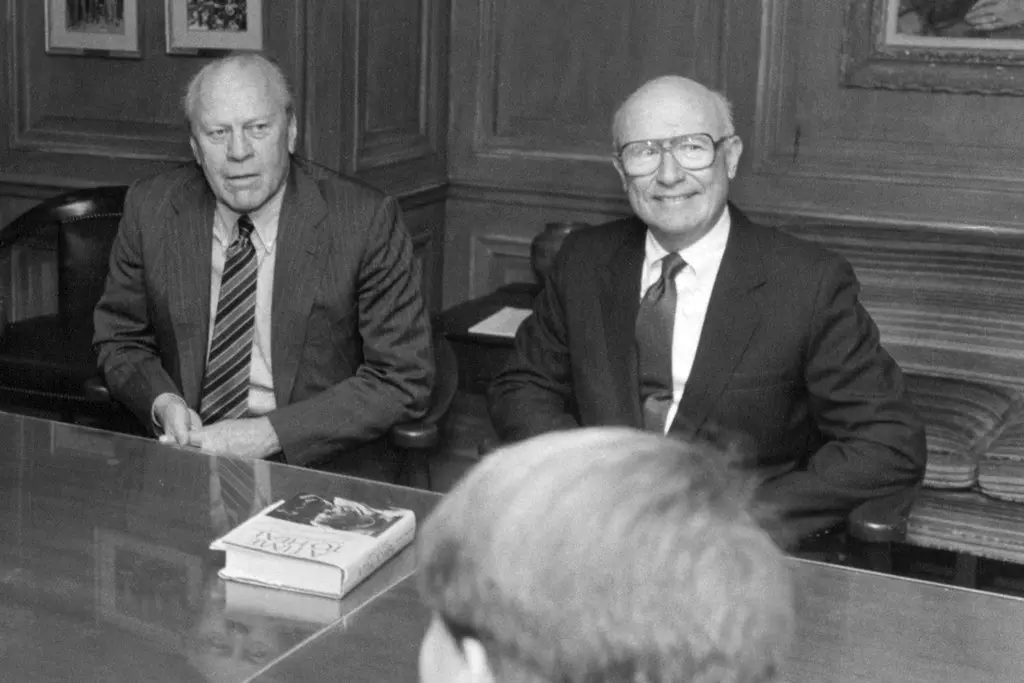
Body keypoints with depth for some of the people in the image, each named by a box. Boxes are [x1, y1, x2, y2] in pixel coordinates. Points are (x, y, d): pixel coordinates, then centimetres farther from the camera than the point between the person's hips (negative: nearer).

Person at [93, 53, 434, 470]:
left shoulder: (367, 221, -10)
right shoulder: (151, 209, 1)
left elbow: (402, 381, -9)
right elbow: (120, 340, 13)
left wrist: (269, 433, -17)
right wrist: (162, 402, -9)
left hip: (313, 466, -2)